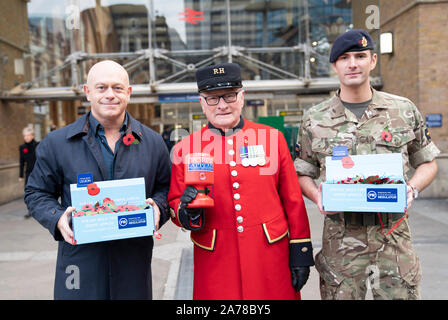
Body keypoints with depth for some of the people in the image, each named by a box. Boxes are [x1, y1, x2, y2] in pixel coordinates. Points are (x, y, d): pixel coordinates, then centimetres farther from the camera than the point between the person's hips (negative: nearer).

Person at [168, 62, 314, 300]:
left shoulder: (272, 138, 1)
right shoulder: (186, 149, -1)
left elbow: (293, 200, 3)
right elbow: (175, 204, 5)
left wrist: (300, 251, 1)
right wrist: (188, 211, -17)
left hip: (271, 259, 1)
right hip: (216, 266, 0)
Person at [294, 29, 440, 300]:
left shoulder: (404, 111, 5)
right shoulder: (315, 120, 3)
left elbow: (428, 163, 13)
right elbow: (303, 173, 9)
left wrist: (412, 189, -7)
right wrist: (317, 195, -11)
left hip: (394, 235, 1)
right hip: (341, 238, 0)